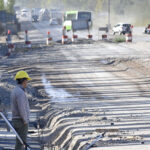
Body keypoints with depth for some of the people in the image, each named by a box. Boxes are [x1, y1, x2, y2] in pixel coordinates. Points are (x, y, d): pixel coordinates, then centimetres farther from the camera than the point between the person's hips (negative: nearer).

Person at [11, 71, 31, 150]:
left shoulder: (15, 91, 14)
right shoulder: (20, 93, -19)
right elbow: (22, 109, -25)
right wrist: (25, 121, -16)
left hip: (16, 121, 10)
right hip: (22, 121, -10)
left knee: (20, 141, 13)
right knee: (21, 142, -6)